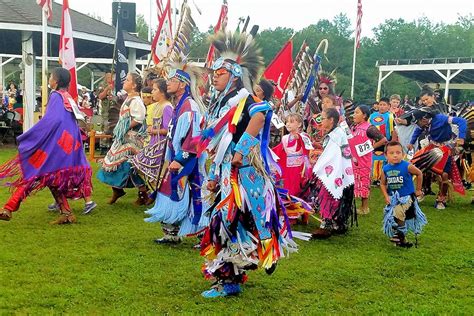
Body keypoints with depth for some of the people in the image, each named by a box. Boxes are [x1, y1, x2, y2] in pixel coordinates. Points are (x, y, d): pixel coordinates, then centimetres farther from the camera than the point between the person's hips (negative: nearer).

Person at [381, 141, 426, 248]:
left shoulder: (407, 166, -15)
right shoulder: (386, 169, -4)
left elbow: (419, 174, -2)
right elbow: (382, 184, 7)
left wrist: (418, 190, 3)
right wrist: (386, 196, -5)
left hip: (407, 197, -5)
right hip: (393, 199, 5)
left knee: (398, 212, -27)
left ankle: (399, 234, -5)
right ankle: (403, 240, 28)